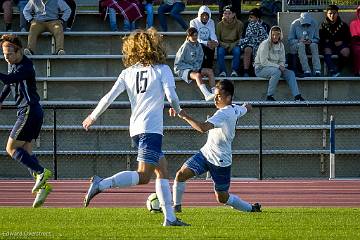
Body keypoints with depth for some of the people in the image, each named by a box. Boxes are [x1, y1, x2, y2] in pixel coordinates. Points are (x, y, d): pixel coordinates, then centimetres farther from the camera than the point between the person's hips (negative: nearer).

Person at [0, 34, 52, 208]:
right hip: (26, 111, 10)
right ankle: (43, 186, -1)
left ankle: (42, 173, -15)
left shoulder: (25, 67, -17)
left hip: (29, 111, -10)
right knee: (26, 151, 6)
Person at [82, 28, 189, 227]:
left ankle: (170, 218, 10)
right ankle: (102, 184, -27)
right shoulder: (162, 69, -1)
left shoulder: (128, 73, 11)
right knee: (143, 176, -12)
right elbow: (171, 97, -9)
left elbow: (109, 97, 5)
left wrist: (92, 117, 17)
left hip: (136, 129, 7)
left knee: (163, 172, 13)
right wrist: (177, 110, 13)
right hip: (151, 128, -7)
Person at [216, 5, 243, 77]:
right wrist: (225, 45, -16)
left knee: (237, 50, -33)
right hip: (223, 45, 0)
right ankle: (222, 71, -27)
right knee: (220, 51, -32)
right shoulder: (220, 25, -2)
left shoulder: (239, 24, -3)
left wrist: (233, 45, -16)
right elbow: (217, 39, 2)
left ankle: (234, 71, -27)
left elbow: (241, 39, 0)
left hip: (234, 45, 0)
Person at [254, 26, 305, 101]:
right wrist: (278, 66, -24)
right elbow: (263, 61, -21)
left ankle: (297, 96, -15)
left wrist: (282, 66, -11)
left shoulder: (281, 45, 7)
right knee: (276, 72, -35)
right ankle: (269, 96, -29)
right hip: (261, 68, -7)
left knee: (290, 73, -10)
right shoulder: (265, 44, -15)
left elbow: (282, 60, 13)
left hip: (275, 68, 7)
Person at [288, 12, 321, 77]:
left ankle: (317, 71, -40)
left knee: (314, 45, -32)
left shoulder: (314, 24, -4)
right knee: (301, 45, -36)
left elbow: (317, 39, 2)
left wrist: (311, 41, -20)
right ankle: (306, 71, -44)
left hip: (310, 44, 2)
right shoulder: (294, 24, -10)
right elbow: (290, 40, -6)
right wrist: (299, 41, -25)